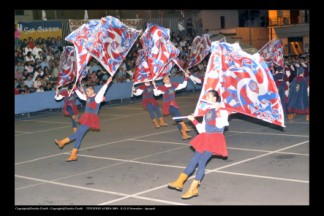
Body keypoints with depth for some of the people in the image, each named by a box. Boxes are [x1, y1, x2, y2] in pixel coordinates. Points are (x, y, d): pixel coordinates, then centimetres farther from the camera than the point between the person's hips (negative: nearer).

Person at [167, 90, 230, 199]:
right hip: (205, 138, 7)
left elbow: (220, 125, -19)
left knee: (201, 161, -14)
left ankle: (193, 189, -10)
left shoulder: (222, 110, -4)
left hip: (215, 139, -7)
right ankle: (179, 182, 6)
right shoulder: (207, 111, 17)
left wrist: (218, 112, -23)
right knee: (194, 160, 4)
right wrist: (193, 120, 15)